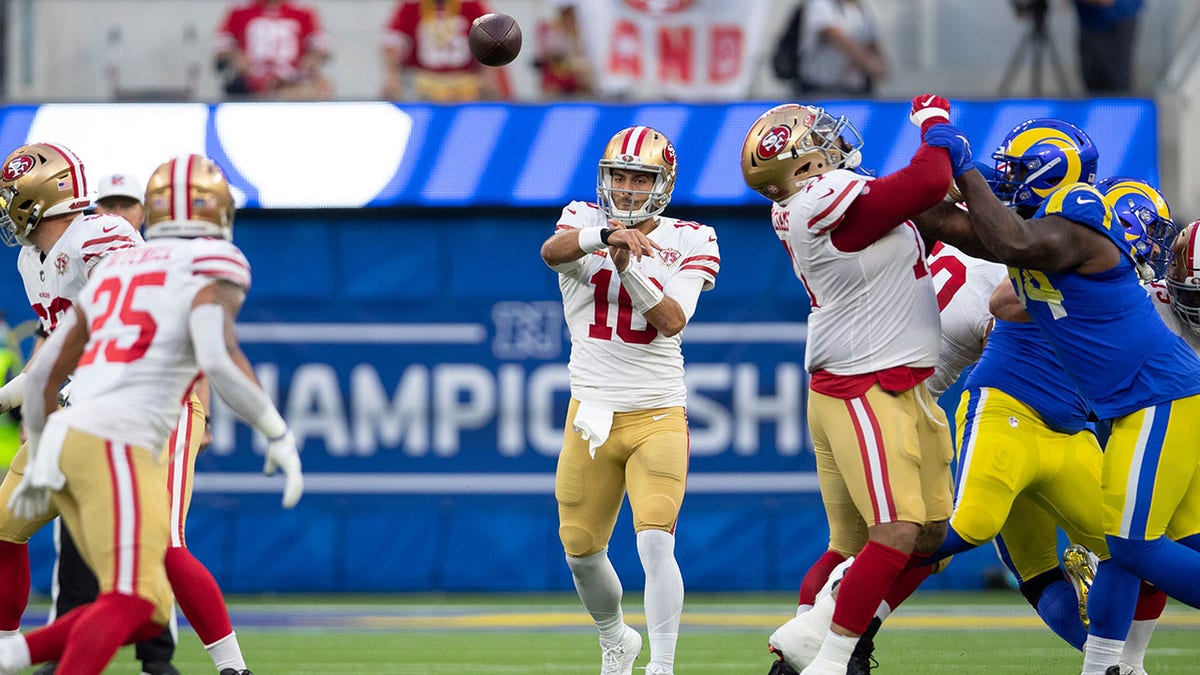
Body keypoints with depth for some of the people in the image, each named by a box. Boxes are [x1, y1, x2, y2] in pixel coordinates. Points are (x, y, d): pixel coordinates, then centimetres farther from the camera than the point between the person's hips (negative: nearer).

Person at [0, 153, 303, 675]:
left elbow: (44, 371, 24)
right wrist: (280, 437, -8)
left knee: (148, 612, 10)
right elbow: (219, 359, -16)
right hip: (116, 444, -8)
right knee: (129, 605, -15)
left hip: (65, 439, 8)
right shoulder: (214, 268, 2)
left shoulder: (113, 271, 24)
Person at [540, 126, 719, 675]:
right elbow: (553, 252, -24)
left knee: (656, 543, -19)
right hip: (590, 415, 2)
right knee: (581, 552, 11)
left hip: (657, 417, -2)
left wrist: (629, 268, -29)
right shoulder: (585, 223, 1)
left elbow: (672, 321, -15)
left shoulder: (687, 243, 0)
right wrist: (606, 234, -42)